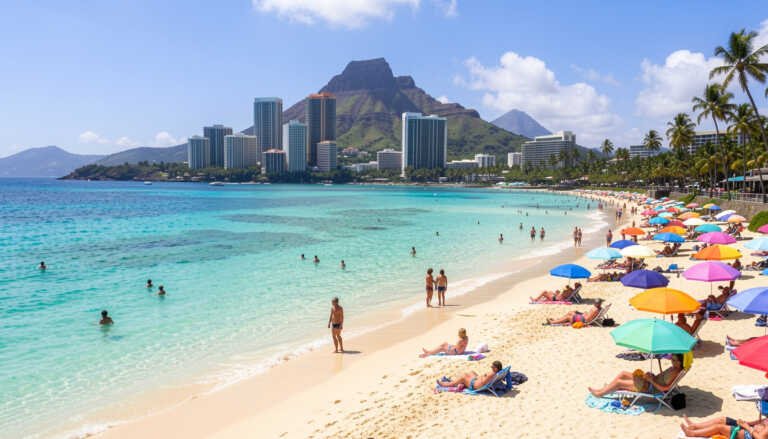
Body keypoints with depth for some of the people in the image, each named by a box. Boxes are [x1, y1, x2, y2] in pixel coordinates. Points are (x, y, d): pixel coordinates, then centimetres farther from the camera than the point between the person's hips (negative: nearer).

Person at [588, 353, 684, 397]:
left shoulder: (675, 373, -22)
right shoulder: (673, 368, 6)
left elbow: (663, 388, -26)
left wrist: (651, 380, -23)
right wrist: (652, 375, 0)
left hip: (650, 388, -10)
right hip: (650, 382, 10)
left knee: (619, 382, -7)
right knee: (623, 374, 10)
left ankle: (600, 394, 10)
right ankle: (603, 390, 15)